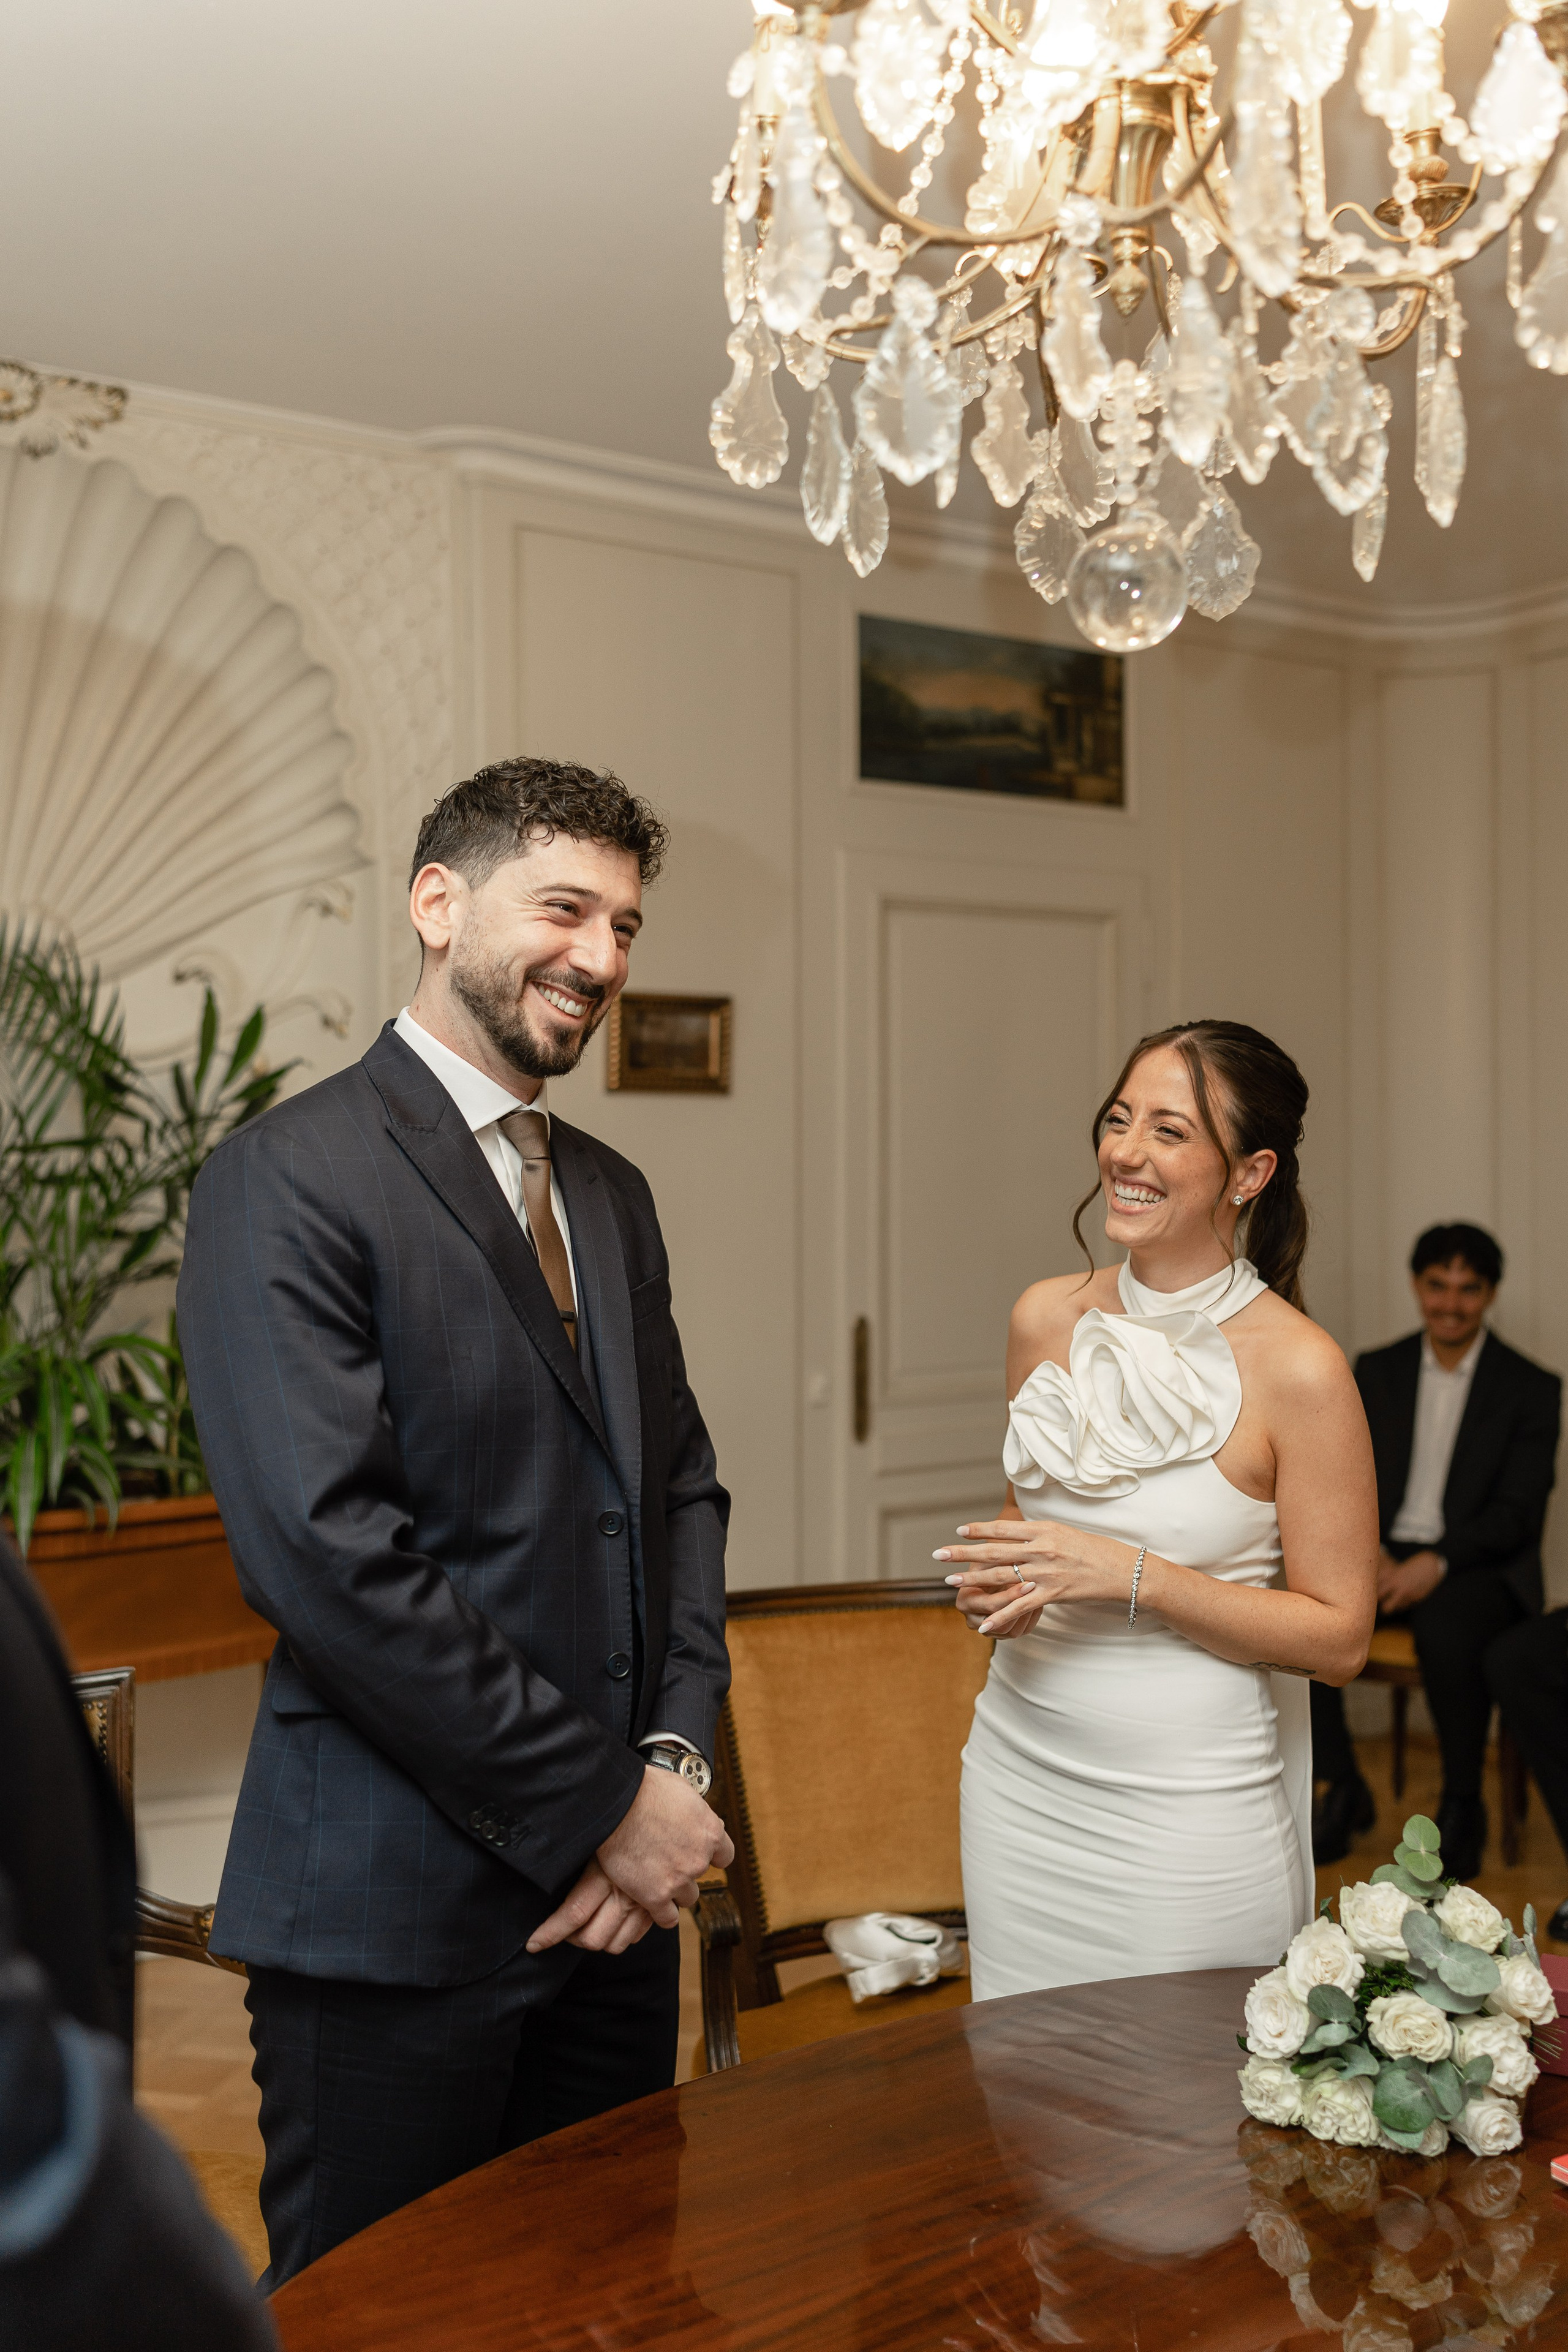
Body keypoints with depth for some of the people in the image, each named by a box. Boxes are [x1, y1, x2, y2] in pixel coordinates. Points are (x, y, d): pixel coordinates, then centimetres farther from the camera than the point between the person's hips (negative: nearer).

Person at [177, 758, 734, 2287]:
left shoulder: (610, 1192, 12)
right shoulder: (290, 1177, -13)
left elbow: (679, 1486, 12)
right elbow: (325, 1549, -21)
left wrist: (675, 1758, -4)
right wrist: (599, 1807, -16)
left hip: (614, 1891, 7)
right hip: (396, 1916, -7)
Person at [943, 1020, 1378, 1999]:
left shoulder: (1297, 1368, -14)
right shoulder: (1047, 1318, 1)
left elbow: (1339, 1637, -11)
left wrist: (1128, 1575, -19)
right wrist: (1002, 1582, -4)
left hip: (1191, 1801, -4)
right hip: (1020, 1775, 5)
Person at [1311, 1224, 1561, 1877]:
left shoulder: (1531, 1389, 2)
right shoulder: (1376, 1371, 12)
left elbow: (1518, 1512, -6)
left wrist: (1436, 1561, -22)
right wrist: (1372, 1553, -13)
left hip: (1478, 1567, -3)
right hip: (1385, 1555, 4)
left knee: (1445, 1628, -38)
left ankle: (1462, 1807, -13)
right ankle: (1345, 1792, -5)